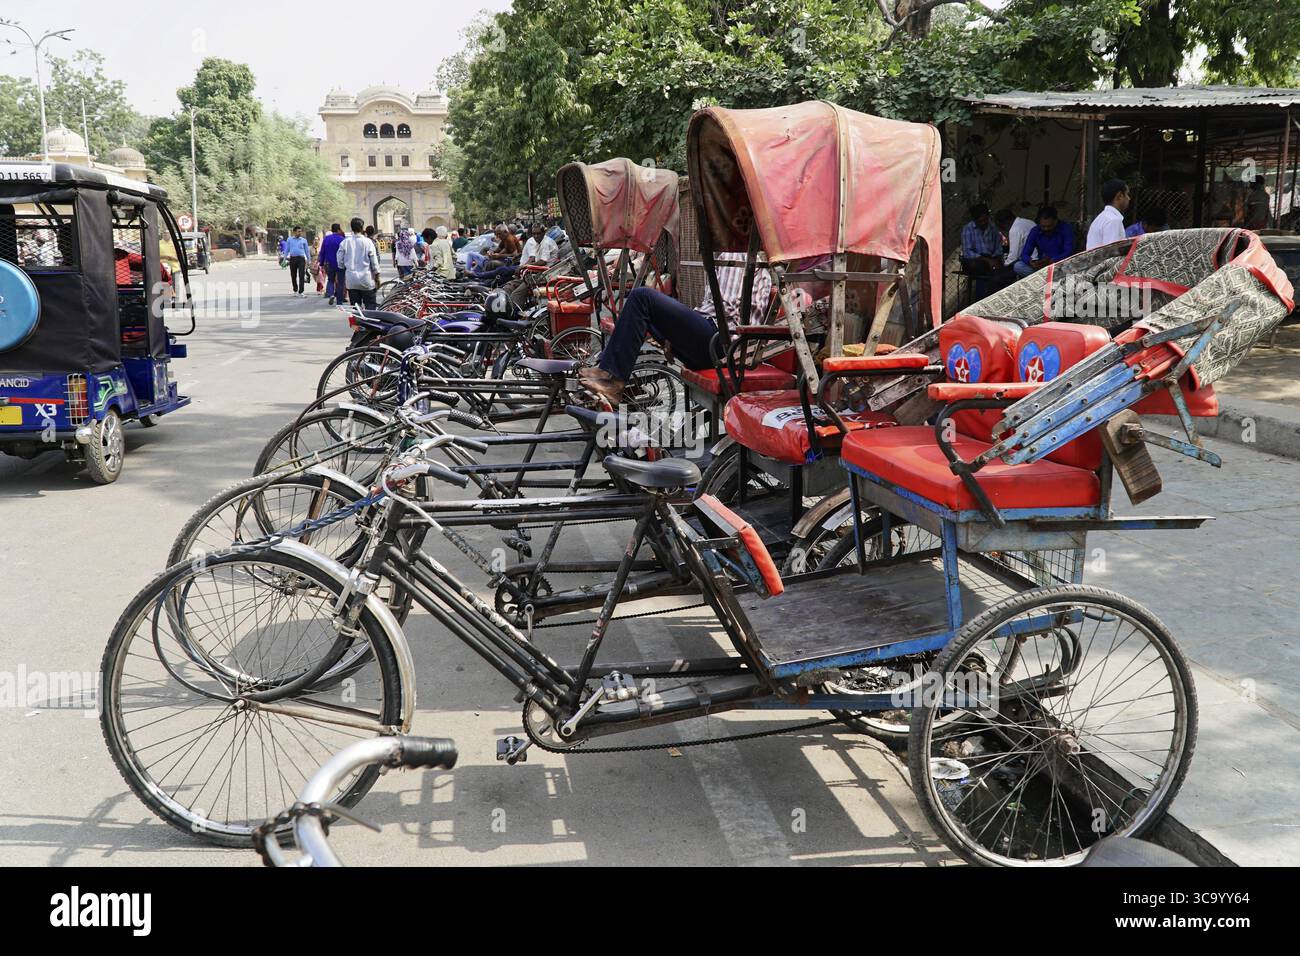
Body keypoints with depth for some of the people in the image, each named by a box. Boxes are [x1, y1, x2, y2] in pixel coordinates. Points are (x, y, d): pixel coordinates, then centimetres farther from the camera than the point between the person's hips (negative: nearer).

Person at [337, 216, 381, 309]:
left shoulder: (344, 242, 0)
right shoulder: (368, 242, -7)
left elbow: (340, 262, 4)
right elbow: (374, 261, -5)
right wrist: (377, 277, 6)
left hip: (351, 280, 3)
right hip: (366, 280, -3)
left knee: (354, 306, 7)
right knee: (370, 305, 3)